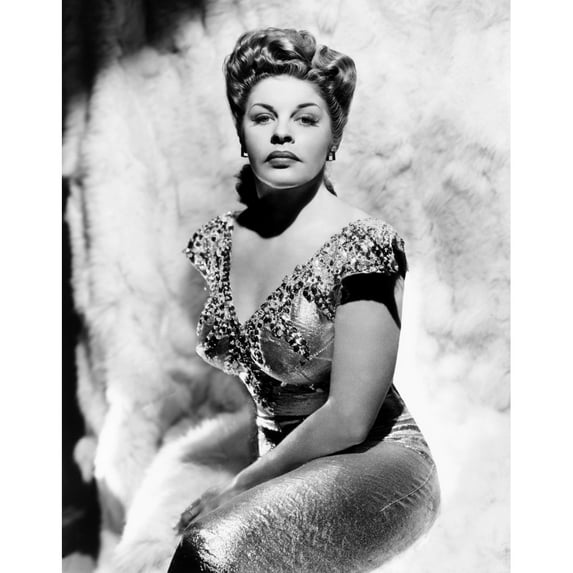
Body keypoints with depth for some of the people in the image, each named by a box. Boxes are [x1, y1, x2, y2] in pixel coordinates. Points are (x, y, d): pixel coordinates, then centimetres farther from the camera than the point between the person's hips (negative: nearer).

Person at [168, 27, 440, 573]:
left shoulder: (363, 246, -17)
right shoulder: (217, 241, 2)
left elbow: (348, 421, -18)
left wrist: (242, 486, -10)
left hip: (372, 465, -5)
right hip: (272, 461, 6)